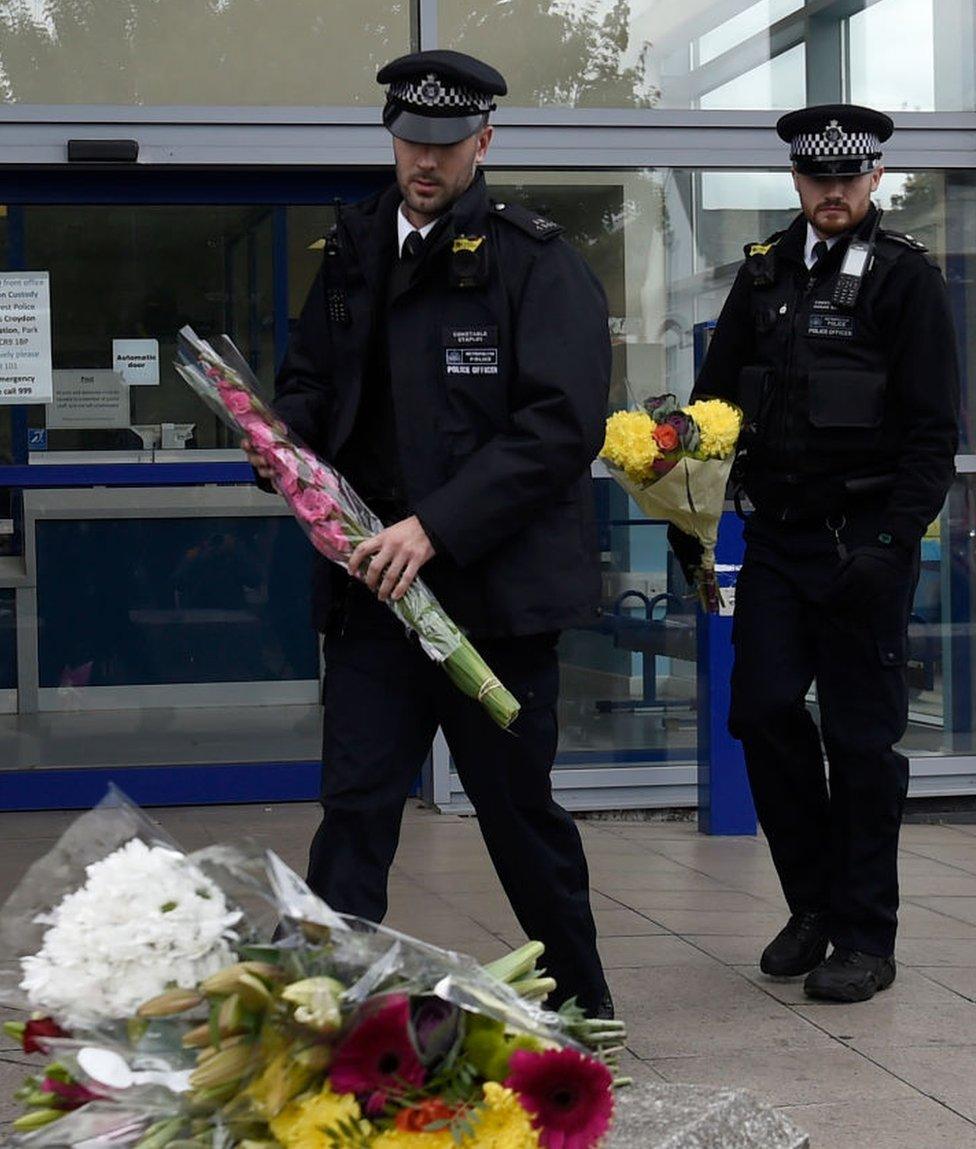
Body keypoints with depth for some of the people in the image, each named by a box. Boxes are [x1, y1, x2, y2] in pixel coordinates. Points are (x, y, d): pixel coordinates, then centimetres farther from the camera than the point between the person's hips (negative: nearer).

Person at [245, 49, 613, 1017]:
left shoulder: (535, 263, -6)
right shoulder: (354, 251, 11)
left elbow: (562, 423, -15)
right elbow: (310, 376, 21)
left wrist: (438, 527, -22)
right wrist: (288, 440, -4)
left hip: (492, 584, -4)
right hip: (371, 579, 4)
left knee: (517, 806, 9)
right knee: (354, 803, -1)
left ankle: (581, 1004, 28)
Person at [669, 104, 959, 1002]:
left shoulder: (907, 278, -2)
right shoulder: (766, 272, 12)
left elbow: (932, 432, -6)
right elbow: (714, 398, 16)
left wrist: (892, 543, -15)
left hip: (863, 544, -4)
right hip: (776, 535, 4)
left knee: (862, 737, 0)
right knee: (765, 712, 0)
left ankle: (865, 937, 10)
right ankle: (812, 902, 19)